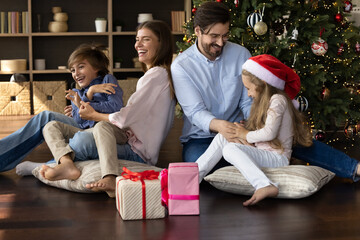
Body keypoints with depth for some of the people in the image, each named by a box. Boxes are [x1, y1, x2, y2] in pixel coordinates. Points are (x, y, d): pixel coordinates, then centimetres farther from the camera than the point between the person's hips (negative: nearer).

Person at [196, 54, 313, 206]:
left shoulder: (277, 100, -11)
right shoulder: (265, 101, 21)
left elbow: (269, 133, -23)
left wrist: (246, 135, -7)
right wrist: (245, 139, -2)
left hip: (277, 158, -10)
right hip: (263, 155, 10)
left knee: (230, 149, -30)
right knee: (222, 137, 6)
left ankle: (265, 186, -46)